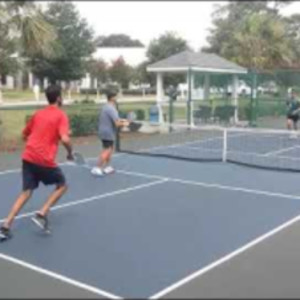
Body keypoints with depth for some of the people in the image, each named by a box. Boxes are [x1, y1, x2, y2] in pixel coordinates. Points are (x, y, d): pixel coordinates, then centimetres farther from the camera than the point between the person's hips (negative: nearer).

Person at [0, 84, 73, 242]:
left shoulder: (38, 114, 15)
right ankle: (41, 214, 2)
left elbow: (25, 135, 24)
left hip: (28, 157, 6)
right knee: (62, 185, 17)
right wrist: (70, 152, 0)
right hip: (45, 160, -6)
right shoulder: (61, 115, -4)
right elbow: (65, 139, -18)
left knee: (26, 192, 12)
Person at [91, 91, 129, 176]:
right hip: (108, 133, -10)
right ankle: (97, 168, -12)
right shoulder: (111, 109, -19)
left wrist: (121, 120, 15)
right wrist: (124, 124, -5)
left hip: (105, 132, 10)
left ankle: (107, 167, 24)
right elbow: (117, 123, -24)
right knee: (106, 151, -10)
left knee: (110, 150, 19)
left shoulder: (105, 107, 12)